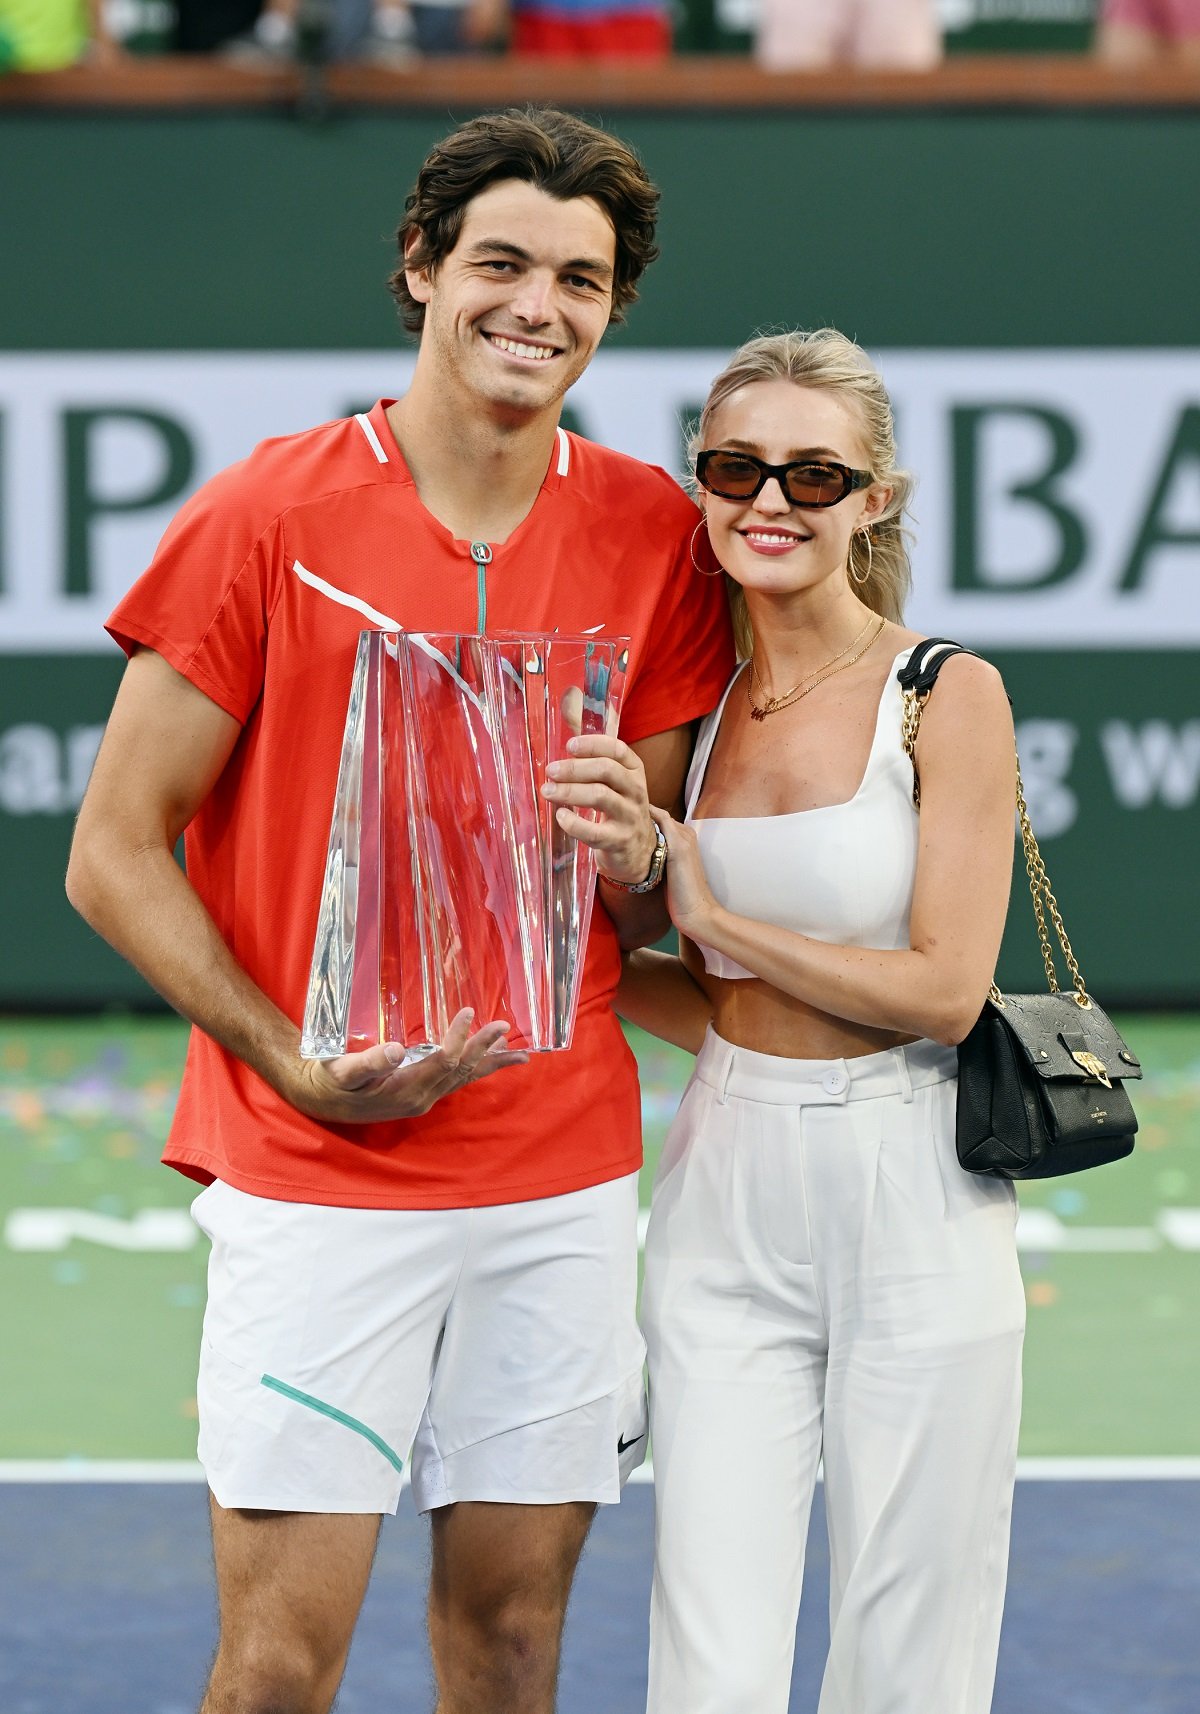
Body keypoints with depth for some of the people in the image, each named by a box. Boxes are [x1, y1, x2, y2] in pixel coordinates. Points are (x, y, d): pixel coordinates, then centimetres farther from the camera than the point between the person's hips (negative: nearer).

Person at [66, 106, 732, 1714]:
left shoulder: (654, 536, 6)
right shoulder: (269, 516, -5)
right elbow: (114, 857, -3)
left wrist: (632, 853, -11)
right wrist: (300, 1065, -13)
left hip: (567, 1172, 3)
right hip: (317, 1176, -3)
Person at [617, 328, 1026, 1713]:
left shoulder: (949, 696, -6)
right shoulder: (699, 707, 9)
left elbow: (944, 989, -12)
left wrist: (716, 916, -9)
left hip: (910, 1202, -4)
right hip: (726, 1197, 4)